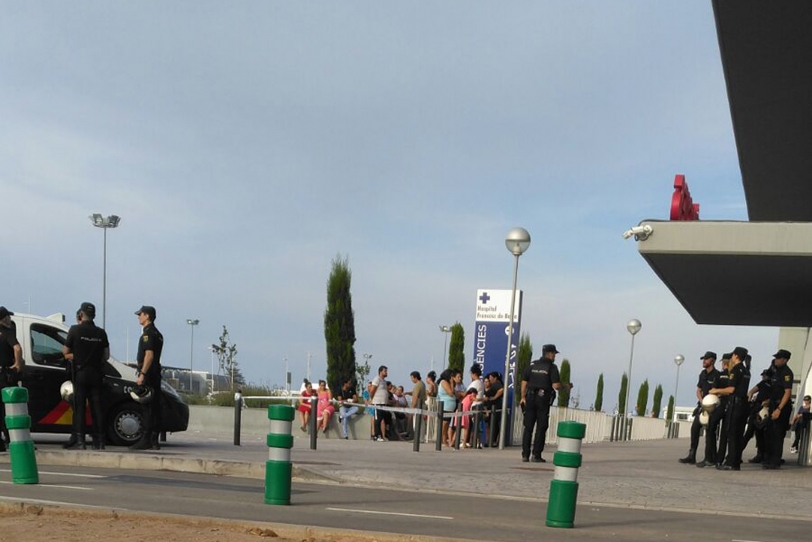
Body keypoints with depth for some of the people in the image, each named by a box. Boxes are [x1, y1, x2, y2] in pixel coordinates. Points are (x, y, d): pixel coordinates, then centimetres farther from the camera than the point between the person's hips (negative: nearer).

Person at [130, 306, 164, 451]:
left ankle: (145, 440, -10)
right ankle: (154, 441, 10)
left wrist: (142, 374, -22)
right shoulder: (157, 333, 20)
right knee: (155, 407, 8)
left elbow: (149, 355, -20)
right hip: (156, 374, 10)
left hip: (148, 374, -10)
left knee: (148, 407, -10)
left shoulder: (148, 333, -11)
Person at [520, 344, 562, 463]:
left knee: (528, 428, 7)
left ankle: (525, 455, 4)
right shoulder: (552, 367, -6)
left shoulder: (532, 365, 8)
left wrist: (523, 397, 13)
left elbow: (524, 382, 6)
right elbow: (556, 386, -13)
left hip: (530, 399, 4)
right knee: (541, 428, 2)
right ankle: (536, 455, -1)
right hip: (543, 399, -4)